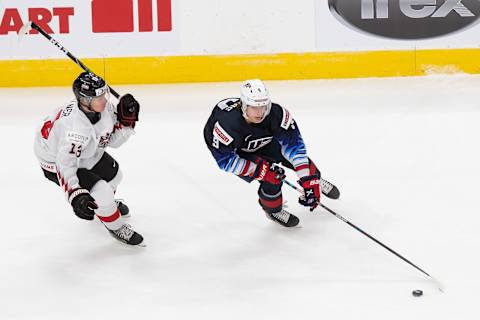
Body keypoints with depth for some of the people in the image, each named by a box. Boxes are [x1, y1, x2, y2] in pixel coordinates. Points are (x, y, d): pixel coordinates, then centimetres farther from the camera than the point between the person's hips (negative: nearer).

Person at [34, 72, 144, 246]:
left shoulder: (104, 107, -18)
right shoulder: (75, 127, -42)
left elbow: (113, 140, -5)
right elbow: (65, 163, -44)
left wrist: (126, 120, -20)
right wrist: (76, 195, -52)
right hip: (56, 161, -8)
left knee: (113, 174, 20)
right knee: (101, 192, -14)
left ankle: (106, 203, 54)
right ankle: (116, 227, 15)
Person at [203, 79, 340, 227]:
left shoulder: (276, 114, -34)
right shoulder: (227, 123, -43)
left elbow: (294, 146, -28)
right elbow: (225, 160, -32)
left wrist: (308, 181, -33)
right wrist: (259, 170, -35)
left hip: (263, 139, 4)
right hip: (233, 150, -4)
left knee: (301, 160, 1)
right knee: (271, 176, -19)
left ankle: (316, 181, 38)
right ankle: (273, 210, 14)